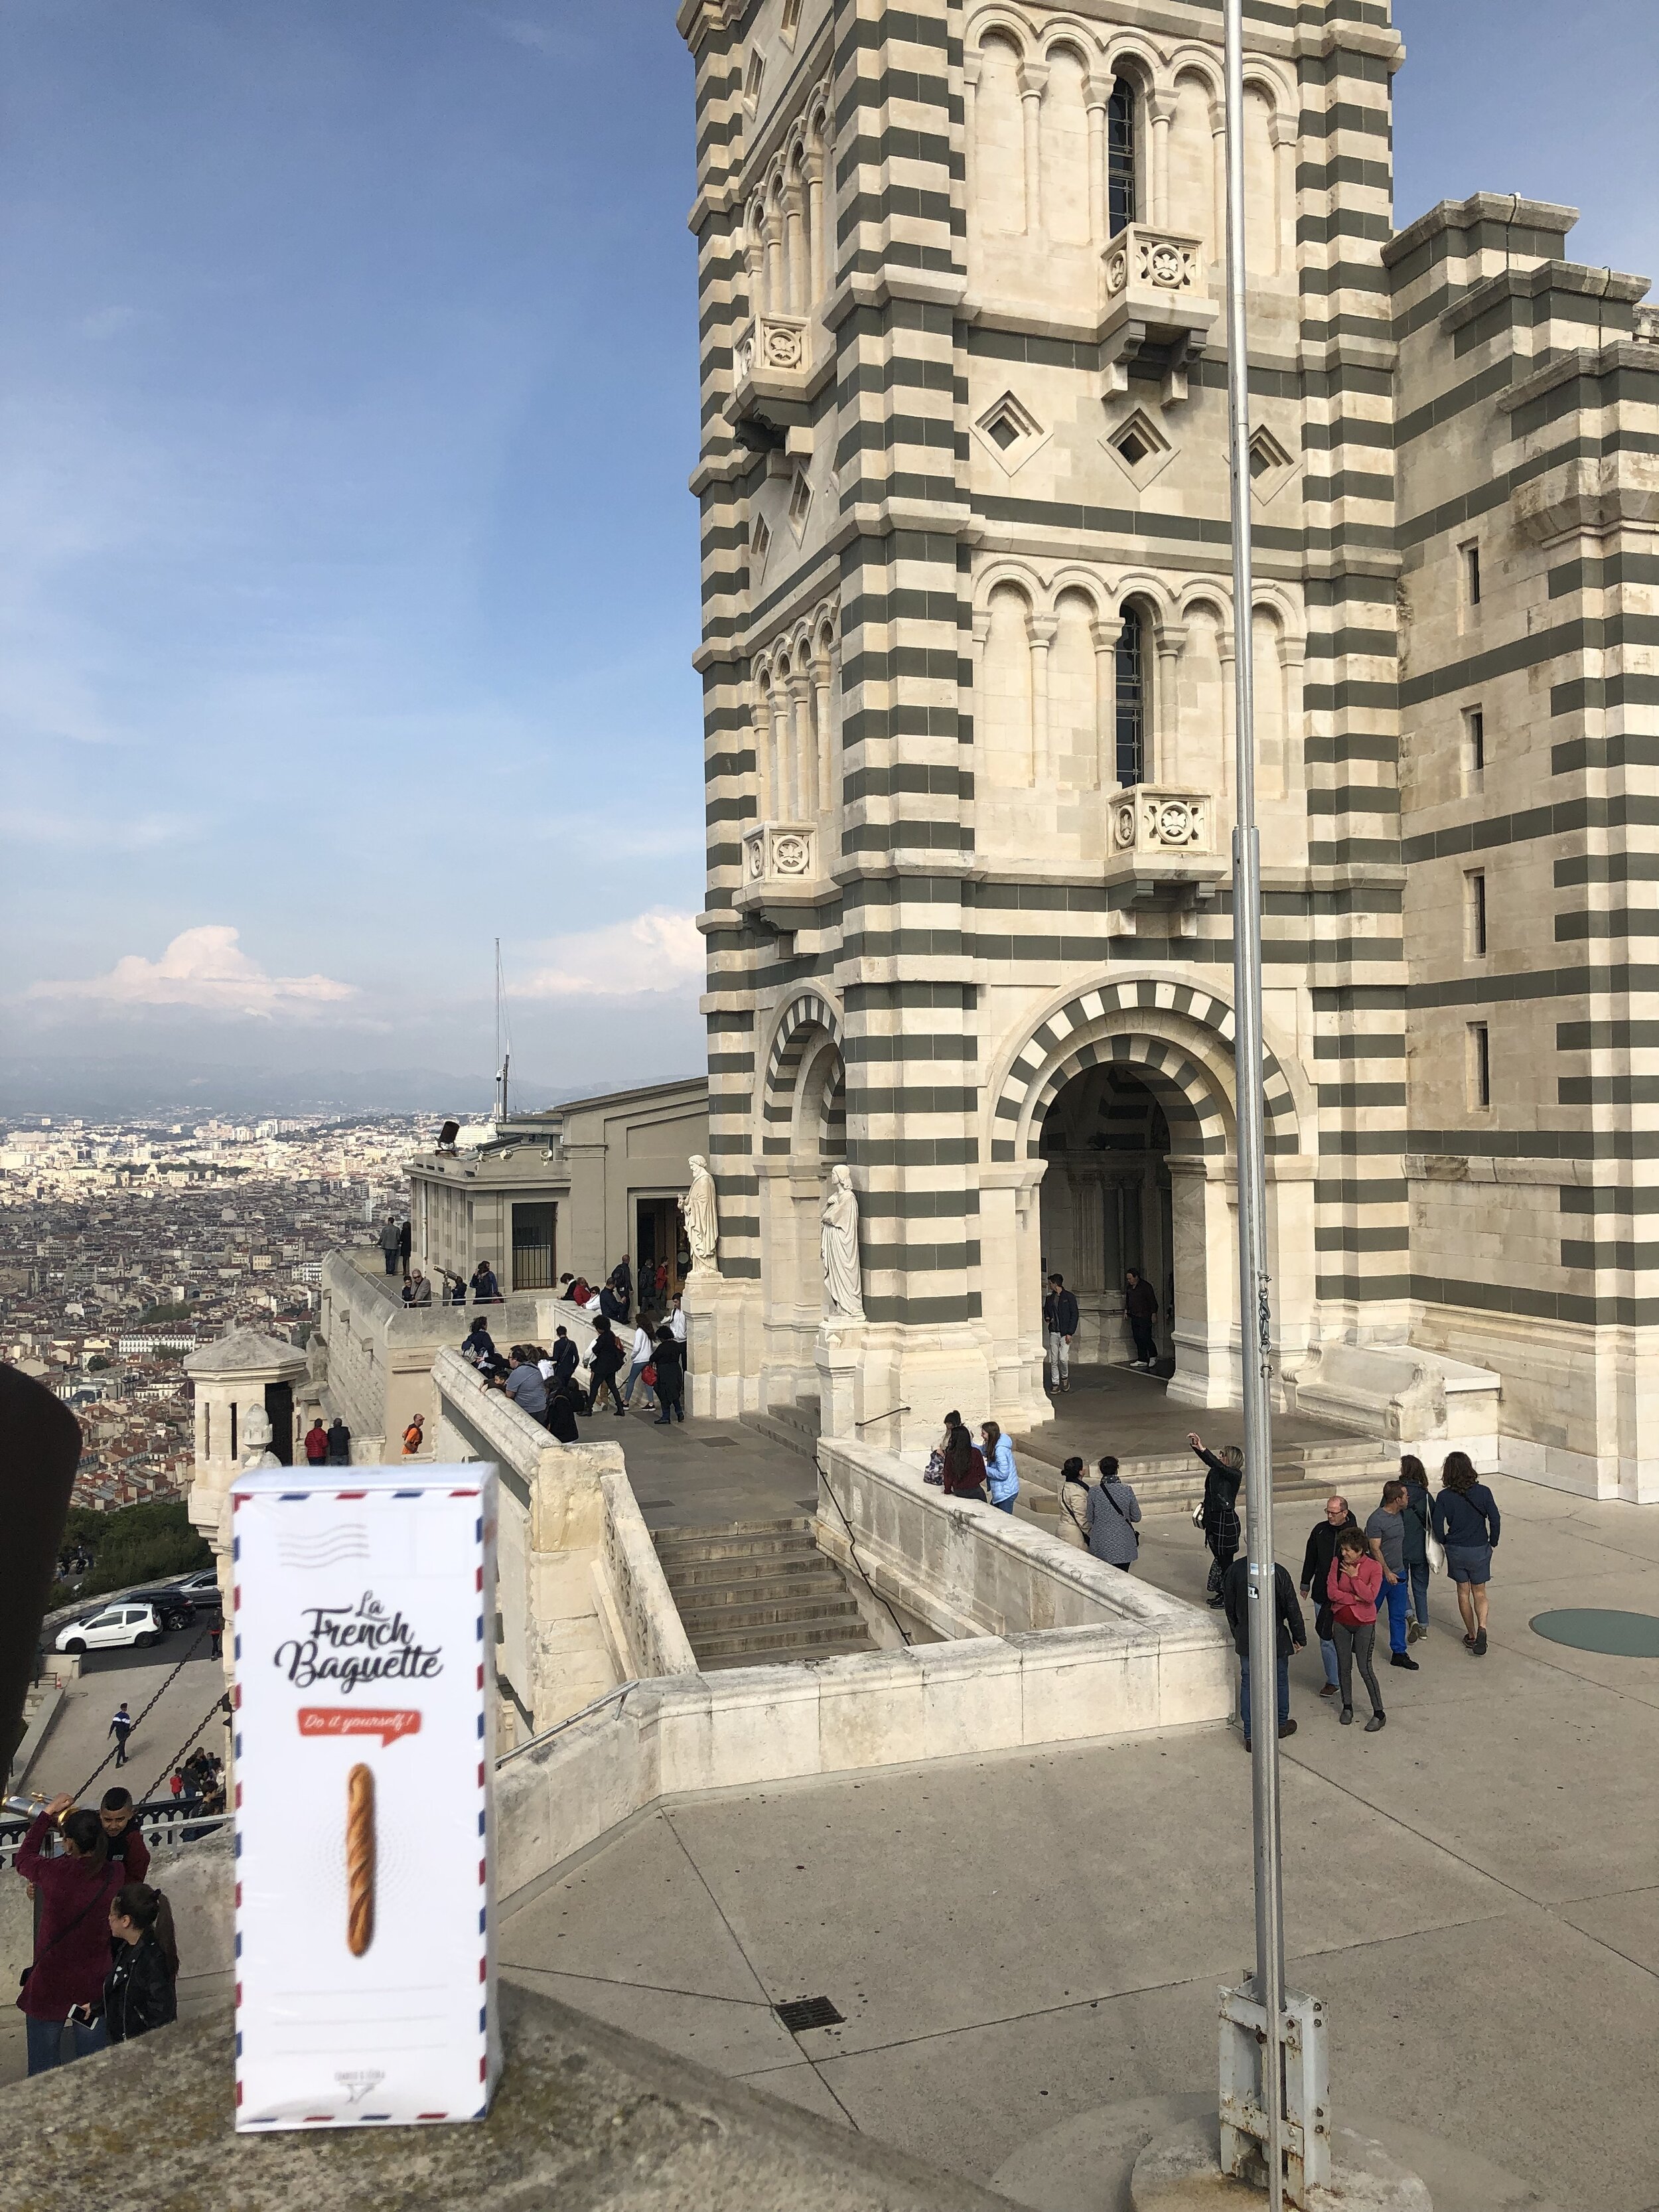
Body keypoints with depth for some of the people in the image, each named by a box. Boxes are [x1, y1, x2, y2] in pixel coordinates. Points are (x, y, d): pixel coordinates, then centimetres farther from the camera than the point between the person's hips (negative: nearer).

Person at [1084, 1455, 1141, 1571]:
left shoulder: (1094, 1492, -8)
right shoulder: (1126, 1490, -9)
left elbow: (1089, 1519, 1)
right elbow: (1136, 1517, -1)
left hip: (1101, 1546, 1)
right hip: (1123, 1546, 0)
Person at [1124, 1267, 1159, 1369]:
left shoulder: (1146, 1286, -10)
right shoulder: (1129, 1287, 12)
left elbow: (1152, 1301, -9)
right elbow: (1127, 1301, 25)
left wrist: (1154, 1314, -12)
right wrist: (1126, 1311, 16)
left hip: (1145, 1317, -7)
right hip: (1134, 1317, 8)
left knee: (1145, 1338, -9)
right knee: (1137, 1339, 6)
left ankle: (1153, 1356, 11)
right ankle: (1142, 1360, 11)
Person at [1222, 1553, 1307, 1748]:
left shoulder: (1235, 1570, -9)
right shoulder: (1278, 1572, -20)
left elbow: (1229, 1605, 2)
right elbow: (1292, 1608, -12)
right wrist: (1300, 1637, 1)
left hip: (1245, 1638, 2)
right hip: (1275, 1637, -2)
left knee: (1248, 1683, 11)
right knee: (1280, 1680, 20)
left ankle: (1250, 1735, 13)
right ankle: (1281, 1724, 38)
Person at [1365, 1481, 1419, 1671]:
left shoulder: (1400, 1514, 4)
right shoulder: (1377, 1520, -20)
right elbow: (1375, 1549, -20)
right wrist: (1387, 1572, -21)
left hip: (1398, 1573, 7)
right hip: (1381, 1575, -7)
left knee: (1399, 1616, 9)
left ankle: (1399, 1653, 16)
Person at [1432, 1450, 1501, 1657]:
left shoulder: (1444, 1497, -12)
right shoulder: (1483, 1492, -12)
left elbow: (1438, 1526, -8)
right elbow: (1495, 1521, -10)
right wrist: (1492, 1543, 6)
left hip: (1456, 1550, 0)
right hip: (1480, 1550, 0)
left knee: (1463, 1592, 17)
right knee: (1479, 1593, 13)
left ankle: (1471, 1635, 23)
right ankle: (1482, 1628, -10)